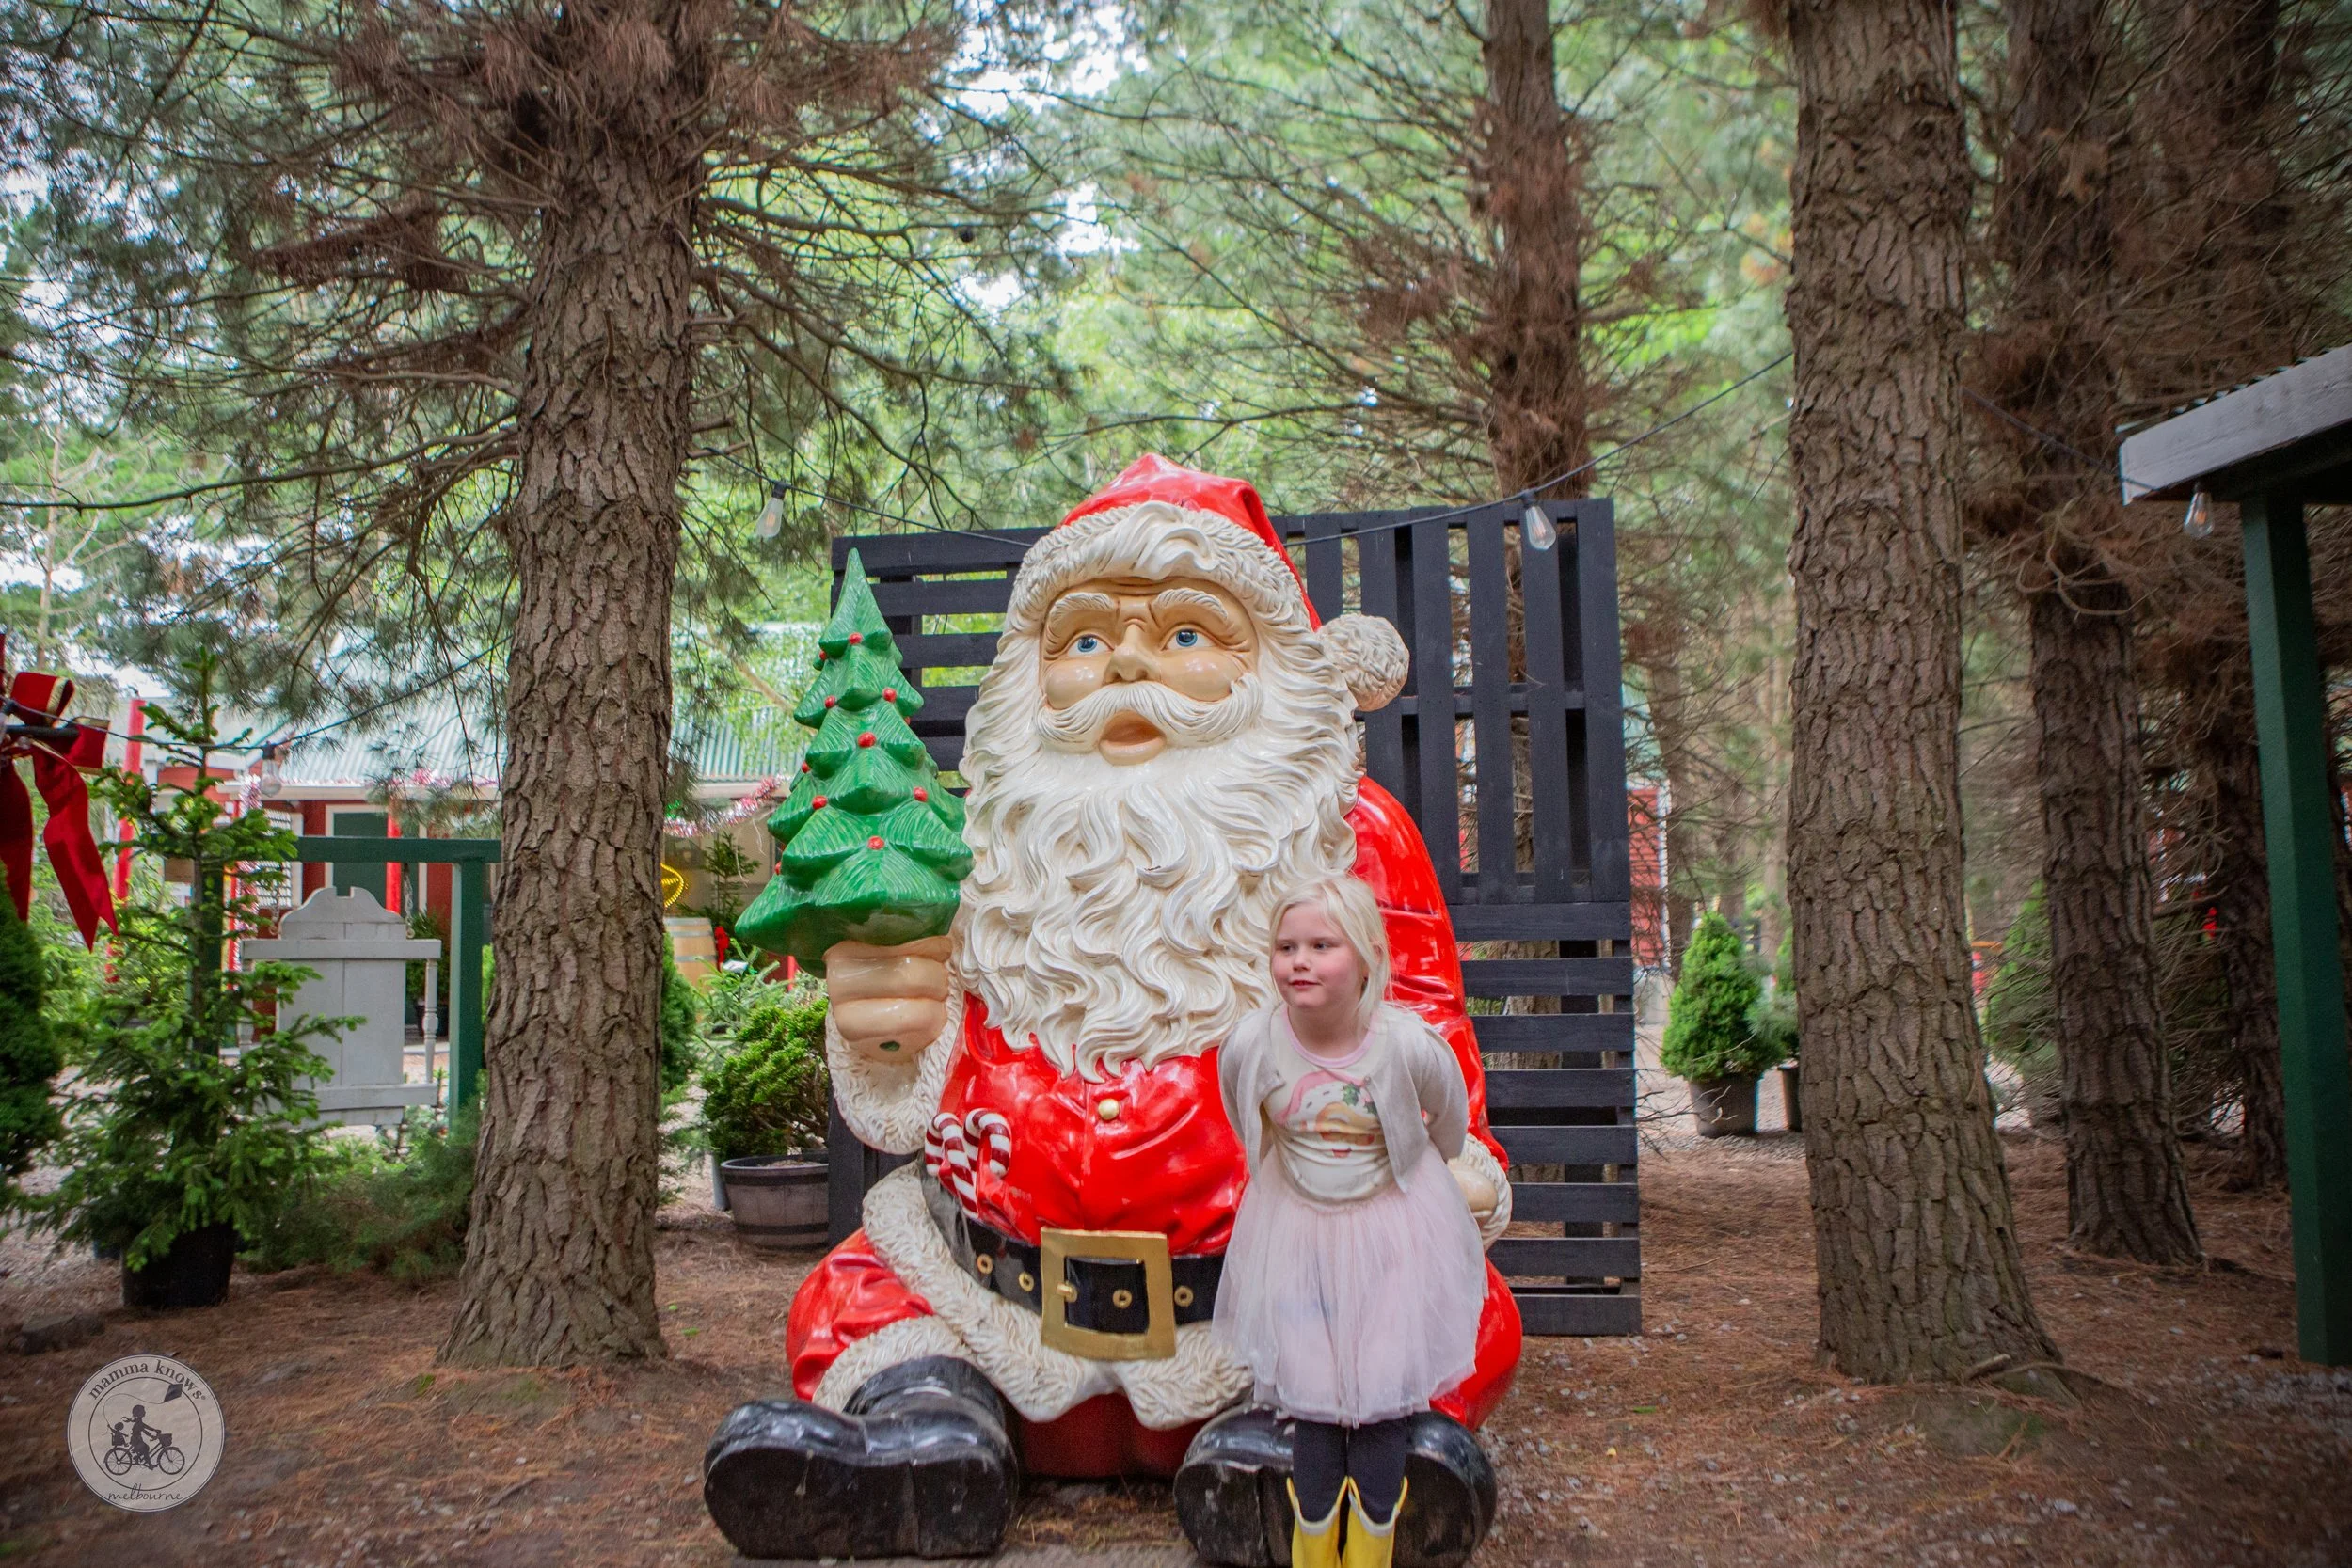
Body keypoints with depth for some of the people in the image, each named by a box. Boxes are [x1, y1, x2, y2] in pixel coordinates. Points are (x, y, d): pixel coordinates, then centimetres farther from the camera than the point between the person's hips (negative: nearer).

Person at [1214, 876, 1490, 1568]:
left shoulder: (1408, 1045, -25)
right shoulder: (1251, 1043, -21)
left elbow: (1449, 1122, -1)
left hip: (1391, 1234, -1)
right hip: (1295, 1233, 1)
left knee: (1379, 1406, 4)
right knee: (1312, 1407, 6)